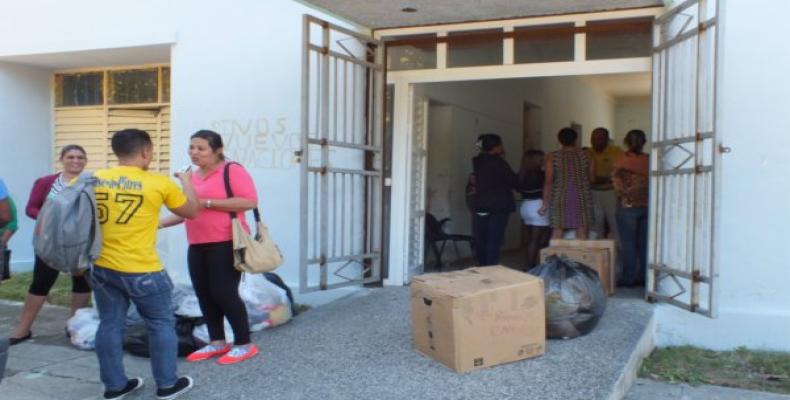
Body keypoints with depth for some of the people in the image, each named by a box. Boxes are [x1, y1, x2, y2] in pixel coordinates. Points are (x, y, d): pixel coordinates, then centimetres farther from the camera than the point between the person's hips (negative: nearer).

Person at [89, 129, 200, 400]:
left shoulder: (92, 180, 2)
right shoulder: (159, 183, -9)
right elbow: (191, 211, 6)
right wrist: (187, 183, 22)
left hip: (101, 267, 5)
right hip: (141, 271, -5)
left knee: (110, 325, 15)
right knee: (161, 324, 11)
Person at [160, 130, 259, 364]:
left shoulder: (232, 170, -8)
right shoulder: (193, 177, 15)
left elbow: (250, 201, -19)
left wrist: (208, 202, -18)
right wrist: (162, 222, 15)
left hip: (226, 243, -8)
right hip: (197, 246, 8)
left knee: (224, 292, -7)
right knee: (204, 293, 8)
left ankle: (244, 344, 6)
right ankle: (217, 342, 21)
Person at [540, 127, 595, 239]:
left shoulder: (552, 157, 0)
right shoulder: (584, 155, 3)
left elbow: (548, 181, -5)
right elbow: (591, 178, 6)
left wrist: (545, 203, -3)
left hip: (560, 198, 0)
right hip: (582, 199, 0)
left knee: (557, 236, 2)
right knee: (582, 237, 3)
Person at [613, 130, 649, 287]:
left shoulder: (622, 159, -6)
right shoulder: (649, 160, 2)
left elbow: (616, 178, -16)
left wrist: (624, 192, -5)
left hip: (628, 205, -3)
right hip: (647, 205, 3)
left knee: (628, 244, 2)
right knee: (644, 243, 9)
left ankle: (629, 278, 4)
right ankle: (644, 277, 14)